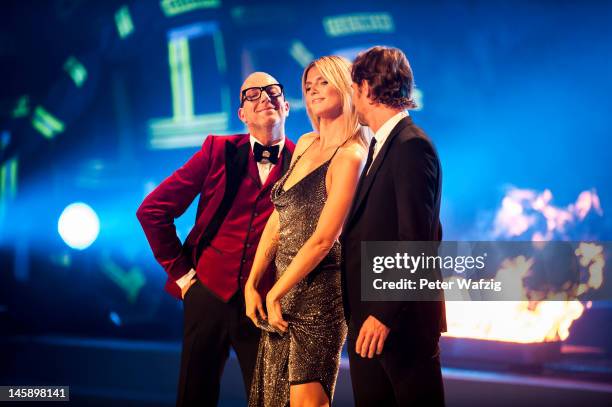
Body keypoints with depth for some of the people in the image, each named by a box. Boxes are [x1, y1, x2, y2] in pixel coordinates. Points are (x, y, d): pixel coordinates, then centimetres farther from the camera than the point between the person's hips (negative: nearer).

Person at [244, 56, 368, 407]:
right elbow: (278, 220, 12)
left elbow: (323, 240, -16)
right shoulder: (306, 144, 11)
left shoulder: (349, 155, -13)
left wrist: (276, 294, -11)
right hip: (285, 287, 8)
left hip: (319, 289, -8)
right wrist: (252, 284, 6)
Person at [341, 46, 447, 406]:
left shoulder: (412, 146, -15)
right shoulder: (381, 145, 15)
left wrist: (385, 314, -23)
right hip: (368, 313, 9)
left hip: (402, 318, -9)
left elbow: (415, 240, -21)